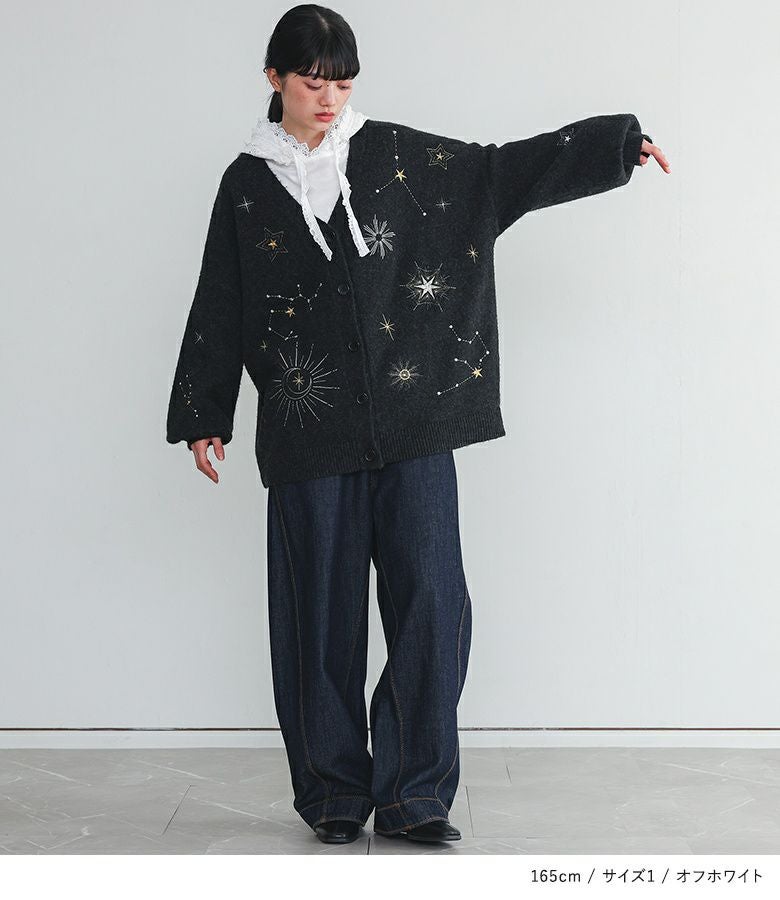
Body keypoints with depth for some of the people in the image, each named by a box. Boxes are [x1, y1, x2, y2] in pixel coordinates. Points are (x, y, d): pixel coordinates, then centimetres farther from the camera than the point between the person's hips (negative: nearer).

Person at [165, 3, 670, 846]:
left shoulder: (393, 154, 8)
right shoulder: (248, 184, 7)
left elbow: (502, 170, 8)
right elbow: (220, 307, 10)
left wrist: (618, 141, 2)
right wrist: (203, 419, 10)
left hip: (413, 421, 1)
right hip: (311, 435, 0)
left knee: (432, 604, -5)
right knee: (323, 613, 5)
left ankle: (414, 796, 8)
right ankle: (333, 794, 20)